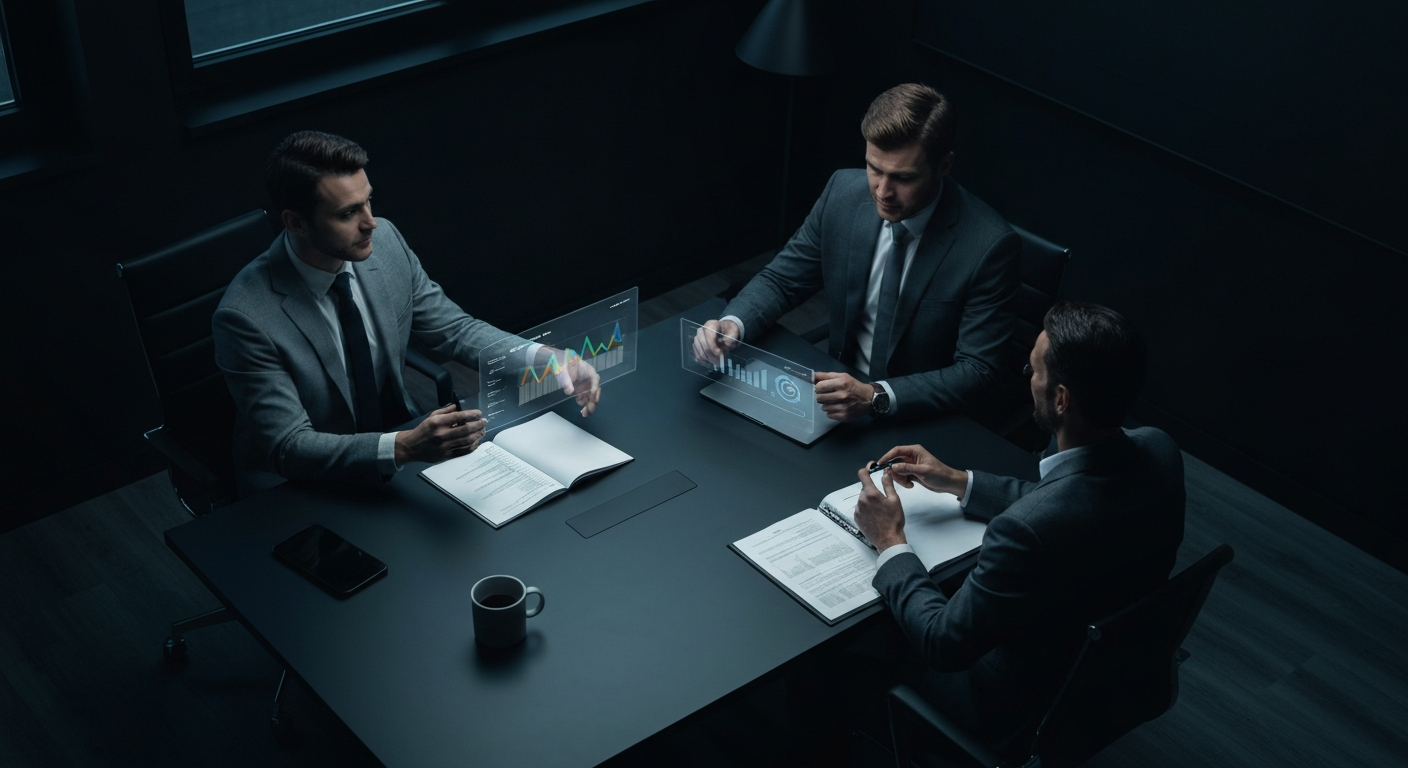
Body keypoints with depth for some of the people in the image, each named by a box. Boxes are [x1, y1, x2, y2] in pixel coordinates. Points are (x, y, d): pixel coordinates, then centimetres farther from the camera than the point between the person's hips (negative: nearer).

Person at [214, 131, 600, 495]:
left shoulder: (385, 241, -9)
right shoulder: (246, 317, -26)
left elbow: (453, 328, 2)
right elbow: (289, 446, -26)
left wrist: (545, 358, -15)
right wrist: (405, 447, -41)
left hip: (399, 439, 6)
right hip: (299, 484, -6)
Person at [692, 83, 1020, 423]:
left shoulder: (989, 245, -20)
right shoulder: (842, 192, -6)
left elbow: (980, 375, -18)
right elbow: (781, 280, 5)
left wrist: (877, 397, -31)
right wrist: (731, 324, -16)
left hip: (928, 426, -4)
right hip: (843, 388, 4)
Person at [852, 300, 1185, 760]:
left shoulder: (1028, 530, -41)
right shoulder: (1157, 451, -17)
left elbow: (945, 643, -25)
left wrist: (890, 542, -12)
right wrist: (958, 482, 5)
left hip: (1029, 712, -7)